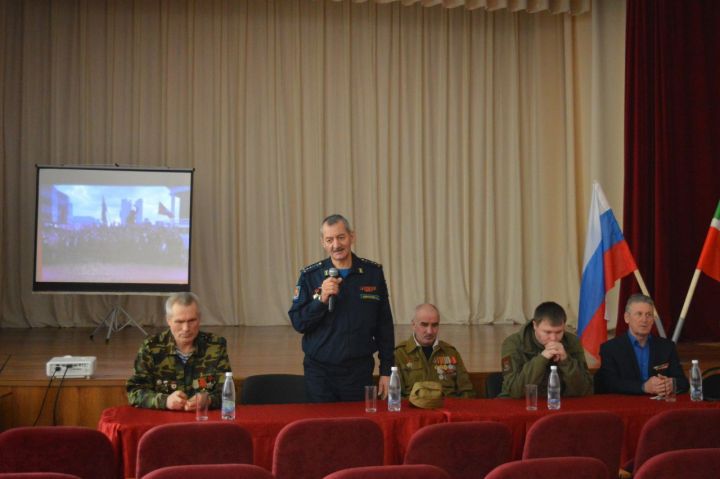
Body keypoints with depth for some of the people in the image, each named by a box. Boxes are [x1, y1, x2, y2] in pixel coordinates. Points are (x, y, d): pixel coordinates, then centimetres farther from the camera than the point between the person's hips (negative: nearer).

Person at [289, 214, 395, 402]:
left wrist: (386, 370, 3)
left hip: (360, 371, 1)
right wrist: (321, 299, -18)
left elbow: (384, 325, 5)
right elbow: (298, 323, -2)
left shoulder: (373, 273, 2)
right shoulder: (309, 276, 0)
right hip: (319, 372, -1)